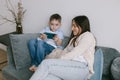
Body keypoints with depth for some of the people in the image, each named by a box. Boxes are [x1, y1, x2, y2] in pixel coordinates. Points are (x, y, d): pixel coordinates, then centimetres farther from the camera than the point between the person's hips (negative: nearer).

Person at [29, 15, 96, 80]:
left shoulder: (88, 35, 6)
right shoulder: (74, 38, 33)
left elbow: (75, 53, -8)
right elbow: (65, 51, 18)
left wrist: (59, 60, -11)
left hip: (82, 67, -6)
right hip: (70, 66, 7)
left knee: (46, 63, -25)